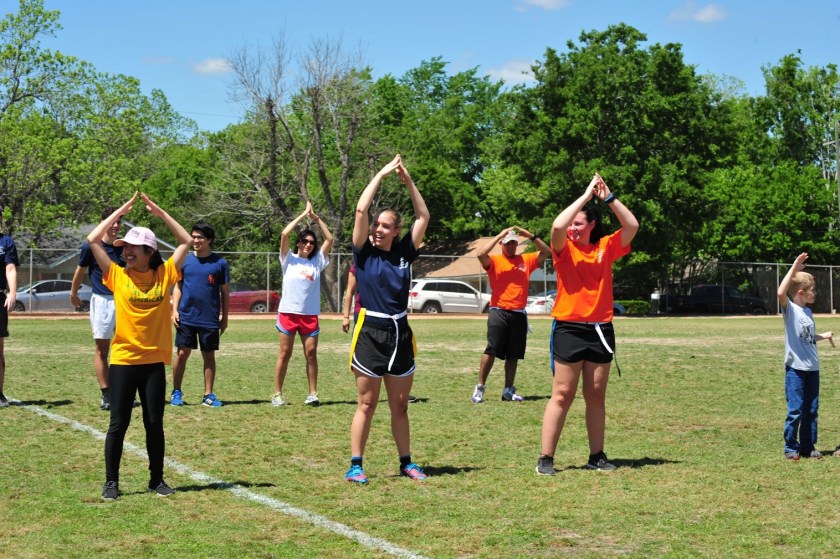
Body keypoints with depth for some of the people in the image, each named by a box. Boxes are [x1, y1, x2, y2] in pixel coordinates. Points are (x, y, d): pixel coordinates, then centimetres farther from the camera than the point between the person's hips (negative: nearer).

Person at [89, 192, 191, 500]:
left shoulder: (164, 275, 2)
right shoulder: (117, 276, -1)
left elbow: (186, 241, 5)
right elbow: (93, 240, -6)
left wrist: (160, 213, 3)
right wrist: (121, 211, -2)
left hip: (154, 362, 1)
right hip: (122, 361, -1)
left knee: (155, 424, 9)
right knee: (118, 424, 3)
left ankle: (157, 479, 20)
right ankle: (111, 481, 12)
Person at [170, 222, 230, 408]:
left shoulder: (220, 263, 0)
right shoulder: (185, 260, 4)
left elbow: (225, 292, 5)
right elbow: (178, 286, 8)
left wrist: (225, 318, 4)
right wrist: (174, 310, -3)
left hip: (210, 319, -1)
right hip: (186, 316, 1)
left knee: (209, 356, 5)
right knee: (182, 353, 1)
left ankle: (208, 395, 11)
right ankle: (176, 393, 11)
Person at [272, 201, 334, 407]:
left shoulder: (317, 261, 9)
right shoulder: (289, 259, 4)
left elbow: (329, 239, 5)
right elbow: (284, 234, -8)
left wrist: (316, 218, 2)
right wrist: (303, 214, -4)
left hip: (310, 314, 2)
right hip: (288, 312, -2)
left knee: (311, 353, 1)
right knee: (284, 354, 2)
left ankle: (312, 394, 5)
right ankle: (277, 394, 7)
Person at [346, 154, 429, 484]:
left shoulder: (404, 253, 7)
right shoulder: (364, 252, -1)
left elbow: (423, 217, 8)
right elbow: (360, 210, -10)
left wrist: (408, 181, 4)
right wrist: (382, 174, -6)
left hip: (400, 334, 3)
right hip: (370, 333, -3)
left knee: (400, 407, 11)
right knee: (367, 405, -1)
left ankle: (406, 462, 19)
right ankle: (355, 466, 3)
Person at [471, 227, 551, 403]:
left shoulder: (526, 260, 12)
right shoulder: (494, 261, 2)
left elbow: (547, 252, 8)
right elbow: (480, 254, -17)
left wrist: (530, 236, -4)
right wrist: (500, 235, -14)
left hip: (519, 314, 4)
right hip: (499, 312, -4)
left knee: (513, 354, 8)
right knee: (491, 350, -10)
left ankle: (508, 391, 16)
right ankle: (479, 389, -7)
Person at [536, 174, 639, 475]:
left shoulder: (606, 247, 7)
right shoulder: (564, 249, -1)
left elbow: (632, 226, -3)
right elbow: (557, 226, -21)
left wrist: (609, 198, -9)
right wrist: (586, 195, -16)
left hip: (600, 330, 3)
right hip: (569, 329, -3)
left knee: (596, 396, 10)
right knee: (562, 395, -3)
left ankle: (597, 456, 18)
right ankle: (545, 458, -1)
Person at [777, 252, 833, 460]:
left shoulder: (808, 312, 13)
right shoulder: (790, 309, -9)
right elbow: (781, 293, -31)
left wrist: (823, 336, 26)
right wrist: (794, 268, -28)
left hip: (812, 368, 7)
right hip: (795, 368, -7)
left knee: (811, 410, 10)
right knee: (795, 410, -5)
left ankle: (808, 446, 19)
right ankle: (791, 447, 6)